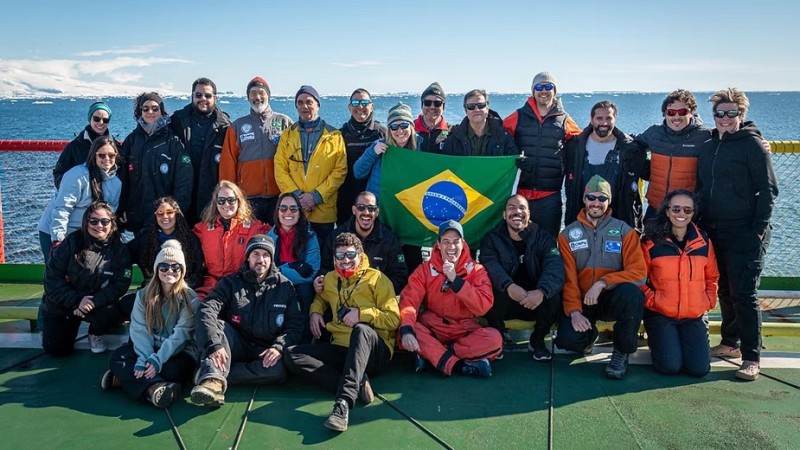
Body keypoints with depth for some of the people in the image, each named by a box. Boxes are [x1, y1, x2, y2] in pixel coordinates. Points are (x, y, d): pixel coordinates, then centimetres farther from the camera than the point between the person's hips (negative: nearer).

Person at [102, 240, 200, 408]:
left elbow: (180, 334, -15)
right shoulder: (143, 295, 3)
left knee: (173, 370, -35)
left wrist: (157, 360, -28)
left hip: (178, 350, -3)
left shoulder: (189, 298, -7)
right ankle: (154, 387, -46)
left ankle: (123, 377, -25)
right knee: (117, 358, -24)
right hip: (148, 347, 3)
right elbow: (139, 330, -8)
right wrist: (144, 359, -25)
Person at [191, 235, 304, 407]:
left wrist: (279, 347, -22)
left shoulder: (285, 286, 3)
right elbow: (207, 310, -16)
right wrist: (215, 344, -33)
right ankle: (214, 380, -47)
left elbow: (295, 324, -1)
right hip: (237, 346, 0)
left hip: (266, 352, 0)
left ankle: (214, 374, -32)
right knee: (216, 325, -28)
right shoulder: (231, 282, 0)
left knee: (279, 369, -33)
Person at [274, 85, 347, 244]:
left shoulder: (334, 136, 5)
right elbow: (280, 170, 4)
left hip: (323, 211, -1)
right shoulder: (287, 135, 11)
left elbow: (340, 171, -2)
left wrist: (317, 196, -11)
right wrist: (296, 195, -10)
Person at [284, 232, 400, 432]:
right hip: (339, 349, 5)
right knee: (293, 355, -18)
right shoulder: (330, 279, 17)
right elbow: (320, 298, 39)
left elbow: (394, 319, -2)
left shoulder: (377, 278, 2)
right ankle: (357, 383, -29)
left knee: (362, 329, -40)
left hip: (373, 351, -5)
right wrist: (315, 312, 16)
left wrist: (363, 314, -16)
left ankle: (343, 402, -51)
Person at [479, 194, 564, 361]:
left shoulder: (543, 238, -4)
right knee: (490, 292, -32)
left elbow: (555, 268, -22)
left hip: (535, 303, 1)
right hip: (504, 303, -1)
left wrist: (541, 291, -44)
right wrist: (508, 286, -46)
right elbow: (491, 266, -24)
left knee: (554, 295, -29)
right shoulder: (492, 239, -5)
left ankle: (537, 340, -1)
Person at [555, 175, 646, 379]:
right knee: (567, 339, -27)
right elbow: (568, 278, -2)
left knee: (631, 292, -35)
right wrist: (574, 311, -17)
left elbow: (638, 271, -10)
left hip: (612, 299, 0)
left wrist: (603, 283, -23)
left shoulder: (624, 231, 1)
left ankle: (622, 352, -11)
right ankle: (589, 335, 14)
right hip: (582, 301, 1)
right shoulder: (568, 234, 4)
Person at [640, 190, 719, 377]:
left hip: (695, 316, 3)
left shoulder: (704, 242, 6)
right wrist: (650, 299, -11)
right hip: (660, 314, -3)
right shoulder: (651, 241, -4)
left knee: (699, 368, -10)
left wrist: (708, 302, 3)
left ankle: (684, 342, 22)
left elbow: (712, 277, 16)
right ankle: (657, 342, 17)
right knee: (670, 366, -16)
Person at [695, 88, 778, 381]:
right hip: (714, 233, 6)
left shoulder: (752, 144, -5)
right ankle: (730, 343, 27)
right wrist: (701, 225, 12)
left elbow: (768, 190, -7)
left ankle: (751, 358, -1)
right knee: (725, 291, 14)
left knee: (744, 294, -7)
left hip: (745, 235, -6)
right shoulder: (708, 147, 13)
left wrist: (759, 230, -14)